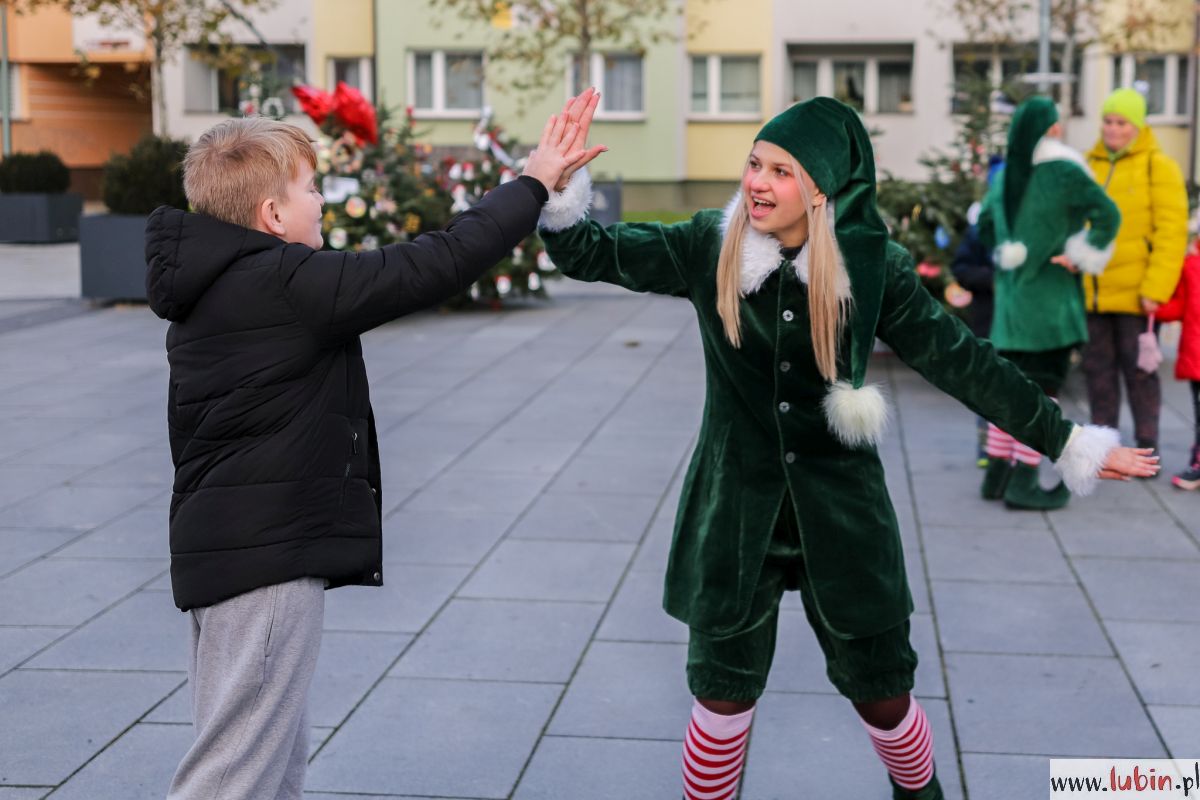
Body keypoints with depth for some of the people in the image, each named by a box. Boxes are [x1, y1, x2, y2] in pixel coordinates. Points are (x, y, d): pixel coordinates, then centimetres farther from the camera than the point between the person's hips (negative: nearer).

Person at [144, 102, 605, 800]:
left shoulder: (212, 286, 11)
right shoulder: (286, 283, -16)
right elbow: (437, 265, -15)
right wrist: (534, 183, -7)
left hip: (228, 548, 10)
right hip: (267, 558, -10)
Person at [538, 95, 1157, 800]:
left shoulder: (872, 264, -9)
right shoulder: (710, 247, -5)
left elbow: (962, 361, -4)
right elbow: (597, 254, -2)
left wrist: (1069, 443, -3)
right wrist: (560, 192, -22)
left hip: (840, 507, 0)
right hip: (737, 507, 1)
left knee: (883, 694, 10)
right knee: (723, 694, 8)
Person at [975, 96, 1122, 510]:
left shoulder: (1005, 174, 6)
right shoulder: (1063, 172, -13)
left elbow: (986, 223, 18)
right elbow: (1107, 214, -19)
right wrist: (1083, 257, -8)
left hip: (1012, 293, 7)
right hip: (1050, 295, -6)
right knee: (1043, 387, -3)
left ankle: (997, 474, 17)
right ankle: (1023, 482, -4)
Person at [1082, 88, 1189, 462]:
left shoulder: (1158, 166, -3)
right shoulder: (1091, 167, 13)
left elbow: (1171, 232, -10)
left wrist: (1155, 289, -16)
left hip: (1135, 293, -5)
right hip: (1094, 292, 5)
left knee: (1139, 371, 1)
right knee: (1098, 370, 10)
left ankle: (1147, 448, 12)